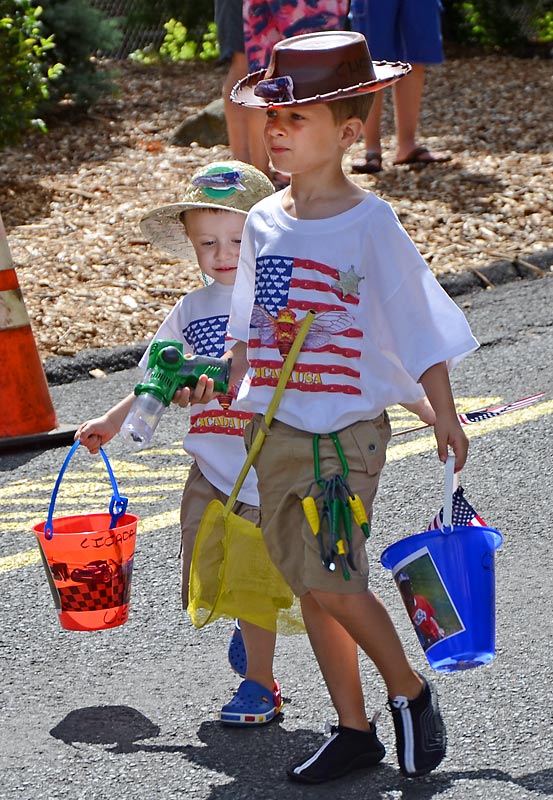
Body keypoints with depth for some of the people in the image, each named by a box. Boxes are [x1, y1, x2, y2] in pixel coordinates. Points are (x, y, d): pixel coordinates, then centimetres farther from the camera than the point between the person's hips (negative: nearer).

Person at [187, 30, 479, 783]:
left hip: (346, 429, -6)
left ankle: (410, 692, 9)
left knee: (331, 578, -14)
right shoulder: (264, 221, 6)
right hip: (274, 429, 6)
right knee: (308, 585, 9)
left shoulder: (369, 224, -10)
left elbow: (419, 325, -7)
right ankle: (353, 729, 19)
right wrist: (221, 382, 11)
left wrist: (444, 414, -9)